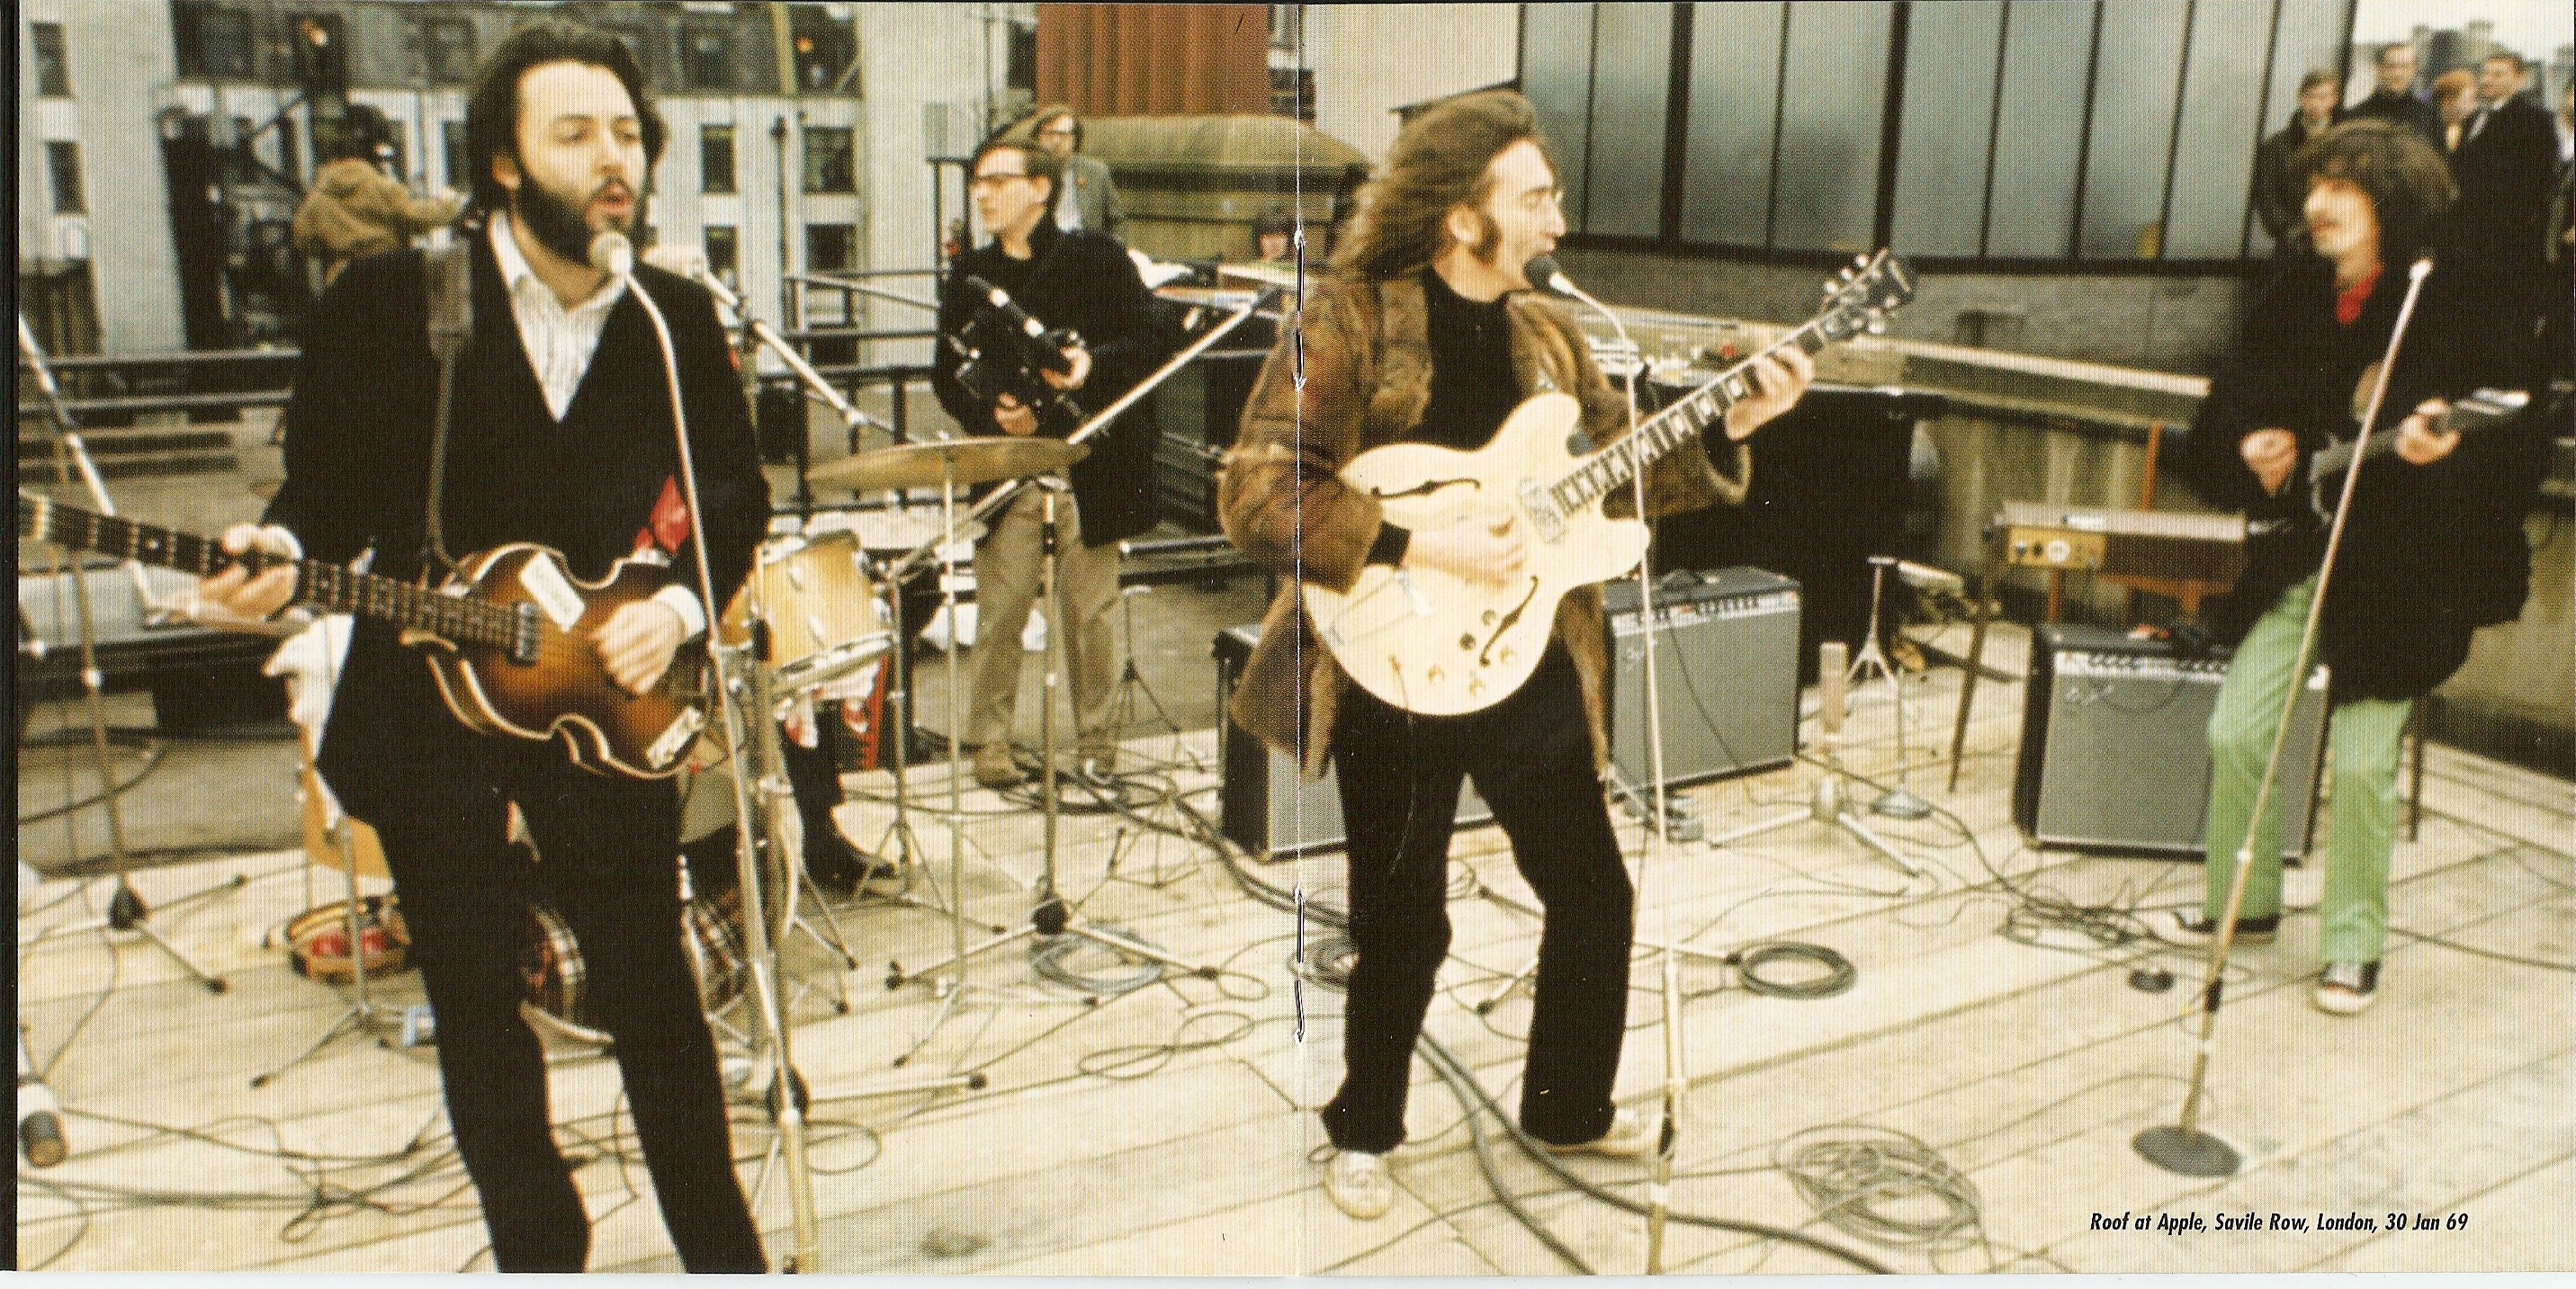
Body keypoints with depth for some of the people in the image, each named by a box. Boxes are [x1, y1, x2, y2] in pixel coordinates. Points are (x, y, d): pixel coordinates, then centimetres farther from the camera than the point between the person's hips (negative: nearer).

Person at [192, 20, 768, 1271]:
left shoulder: (677, 319, -1)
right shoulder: (385, 302, -6)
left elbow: (735, 493, 7)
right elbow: (327, 488, 0)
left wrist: (678, 608, -9)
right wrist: (282, 555, -21)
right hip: (431, 712, 0)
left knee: (651, 988, 7)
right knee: (475, 1001, 12)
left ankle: (722, 1250, 26)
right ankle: (538, 1249, 32)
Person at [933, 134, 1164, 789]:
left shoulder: (1097, 257, 2)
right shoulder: (970, 274, 12)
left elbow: (1148, 341, -3)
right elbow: (947, 374, 9)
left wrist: (1094, 364, -22)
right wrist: (990, 410, -11)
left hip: (1090, 461, -2)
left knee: (1089, 608, 3)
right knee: (1000, 609, 1)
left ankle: (1096, 742, 17)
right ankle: (990, 742, 13)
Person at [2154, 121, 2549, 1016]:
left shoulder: (2452, 308, -9)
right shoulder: (2291, 301, 5)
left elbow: (2520, 446, -10)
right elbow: (2228, 413, 13)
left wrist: (2449, 451, -29)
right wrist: (2251, 453, -7)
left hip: (2399, 577, -5)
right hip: (2299, 555, 5)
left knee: (2363, 761, -2)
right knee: (2237, 732, 5)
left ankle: (2354, 946, 17)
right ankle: (2244, 904, 27)